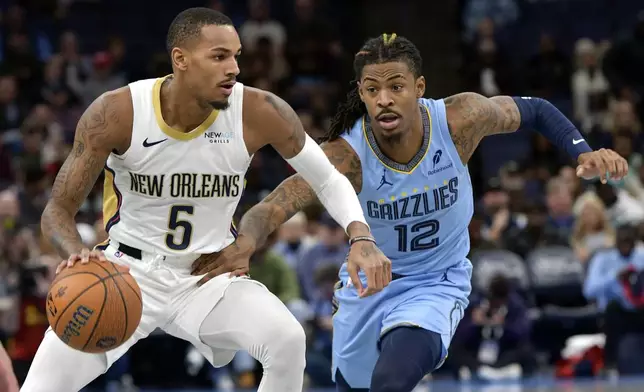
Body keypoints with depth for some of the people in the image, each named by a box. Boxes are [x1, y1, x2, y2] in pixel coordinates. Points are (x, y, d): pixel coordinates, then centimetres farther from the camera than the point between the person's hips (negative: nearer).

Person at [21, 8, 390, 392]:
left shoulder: (260, 113, -17)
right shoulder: (116, 113, -20)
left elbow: (329, 179, -3)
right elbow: (59, 210, -14)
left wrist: (361, 238, -23)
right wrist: (77, 255, -38)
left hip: (211, 275, 1)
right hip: (131, 270, -1)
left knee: (288, 340, -26)